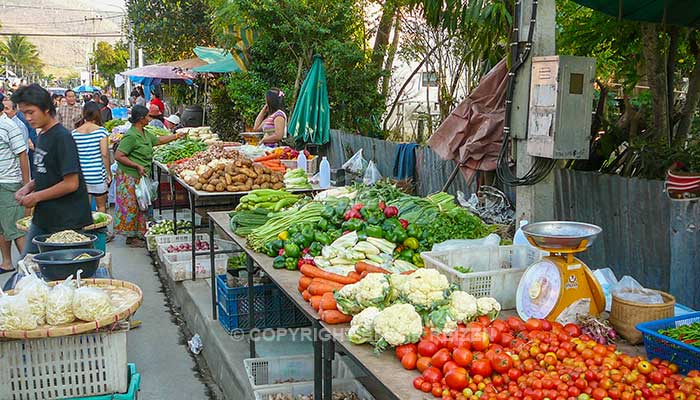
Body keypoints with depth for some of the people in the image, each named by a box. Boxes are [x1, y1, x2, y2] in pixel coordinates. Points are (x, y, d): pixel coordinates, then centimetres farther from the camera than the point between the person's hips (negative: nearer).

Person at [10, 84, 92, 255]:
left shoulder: (62, 137, -17)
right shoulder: (41, 136, 11)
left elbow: (71, 184, -21)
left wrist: (36, 197, -12)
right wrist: (29, 186, 5)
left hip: (66, 222, -9)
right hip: (42, 218, 9)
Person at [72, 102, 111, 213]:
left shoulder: (74, 133, 2)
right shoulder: (101, 131, -9)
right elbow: (104, 154, -13)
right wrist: (108, 173, -4)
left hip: (80, 175, 3)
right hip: (98, 174, -3)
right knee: (101, 206, 12)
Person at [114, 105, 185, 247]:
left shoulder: (145, 134, 11)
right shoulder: (131, 136, -18)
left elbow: (158, 140, 29)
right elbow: (118, 156, -20)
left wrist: (177, 136, 30)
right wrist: (137, 166, -21)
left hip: (142, 176, 9)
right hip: (130, 177, -9)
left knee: (141, 205, 13)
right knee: (131, 206, -1)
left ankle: (138, 233, 22)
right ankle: (130, 237, 7)